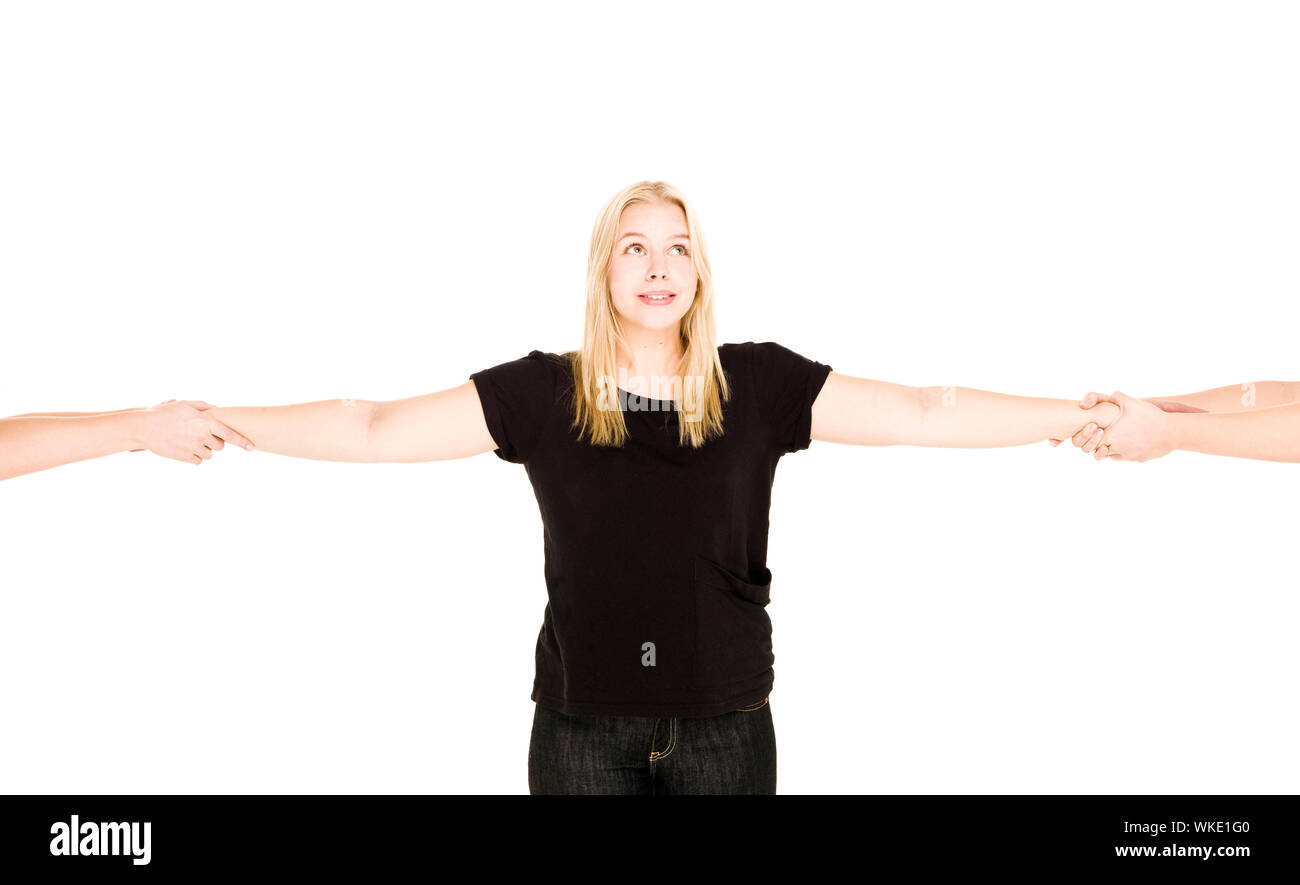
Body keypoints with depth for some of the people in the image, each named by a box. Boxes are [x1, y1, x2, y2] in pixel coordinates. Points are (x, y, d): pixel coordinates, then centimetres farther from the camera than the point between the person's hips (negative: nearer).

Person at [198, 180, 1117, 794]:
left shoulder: (759, 385, 0)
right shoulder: (543, 392, -1)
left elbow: (923, 414, -4)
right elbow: (375, 428, -3)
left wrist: (1086, 415, -10)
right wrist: (214, 424, -10)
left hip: (724, 723, 1)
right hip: (584, 725, 0)